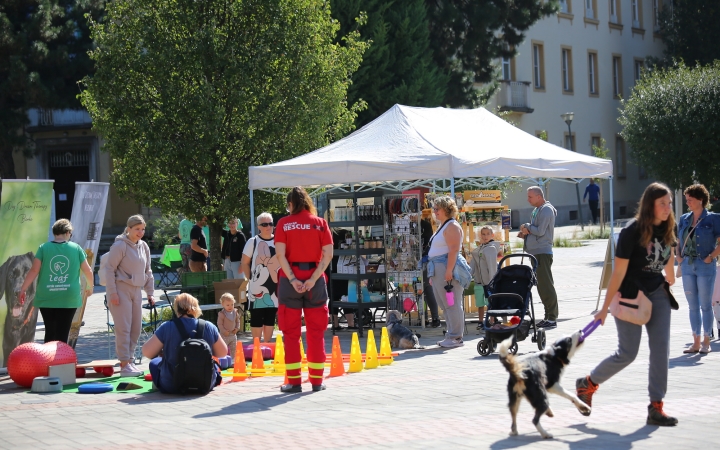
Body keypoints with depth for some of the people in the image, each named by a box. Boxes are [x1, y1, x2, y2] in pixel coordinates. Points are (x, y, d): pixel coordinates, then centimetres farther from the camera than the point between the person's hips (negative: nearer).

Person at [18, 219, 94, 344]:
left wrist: (23, 289, 4)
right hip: (68, 299, -1)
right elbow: (88, 271, 7)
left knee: (50, 333, 12)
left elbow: (34, 271, -5)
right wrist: (90, 287, 25)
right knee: (62, 334, 1)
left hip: (46, 298, 1)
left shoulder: (44, 248, -1)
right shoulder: (76, 248, 2)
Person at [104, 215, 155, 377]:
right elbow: (109, 269, -11)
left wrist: (150, 292, 14)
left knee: (136, 328, 9)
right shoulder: (120, 246, -10)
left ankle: (130, 361, 19)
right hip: (121, 289, -7)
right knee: (123, 327, -8)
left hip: (136, 290, 7)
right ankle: (124, 365, -7)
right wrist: (112, 293, -16)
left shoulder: (144, 247, 12)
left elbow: (148, 272, 19)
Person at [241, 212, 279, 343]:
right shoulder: (253, 242, -3)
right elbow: (245, 263, 1)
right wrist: (251, 279, -4)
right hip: (257, 286, -3)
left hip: (275, 285, 3)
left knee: (271, 316, 8)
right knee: (256, 316, -1)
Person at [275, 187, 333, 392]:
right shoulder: (320, 223, 4)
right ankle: (317, 381, 7)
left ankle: (294, 381, 3)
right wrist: (313, 279, -9)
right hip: (315, 279, 1)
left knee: (291, 333, 4)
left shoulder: (284, 223, 0)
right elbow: (328, 255, -5)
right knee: (316, 332, 7)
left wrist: (292, 280, -12)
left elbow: (280, 255, -9)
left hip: (291, 280, -1)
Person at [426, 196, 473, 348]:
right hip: (438, 270, 10)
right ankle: (452, 335, 14)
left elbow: (453, 250, -19)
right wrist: (433, 275, 25)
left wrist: (449, 270, -25)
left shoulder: (452, 226, -9)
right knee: (445, 305, 10)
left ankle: (456, 337, -7)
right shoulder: (443, 227, 22)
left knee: (452, 304, -8)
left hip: (448, 268, -10)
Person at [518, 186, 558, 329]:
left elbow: (540, 231, -18)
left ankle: (552, 318, -9)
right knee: (541, 285, 11)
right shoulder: (538, 210, 19)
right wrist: (526, 233, 7)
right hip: (536, 252, 10)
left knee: (546, 285, -10)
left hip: (543, 252, -10)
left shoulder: (546, 210, -10)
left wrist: (527, 227, -4)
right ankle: (548, 316, 15)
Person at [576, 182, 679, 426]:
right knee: (627, 353, -2)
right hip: (630, 296, -6)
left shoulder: (667, 230, -2)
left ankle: (656, 407, 2)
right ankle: (587, 384, 21)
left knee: (661, 350, -2)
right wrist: (605, 307, -15)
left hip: (657, 294, 6)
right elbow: (619, 272, -18)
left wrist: (670, 280, 32)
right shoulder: (632, 232, -20)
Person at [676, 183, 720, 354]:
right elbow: (678, 242, 22)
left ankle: (706, 342, 7)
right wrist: (678, 256, 7)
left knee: (705, 305, -1)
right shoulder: (684, 219, 11)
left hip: (705, 267, -5)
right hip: (687, 266, 5)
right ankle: (696, 342, 13)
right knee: (693, 306, 7)